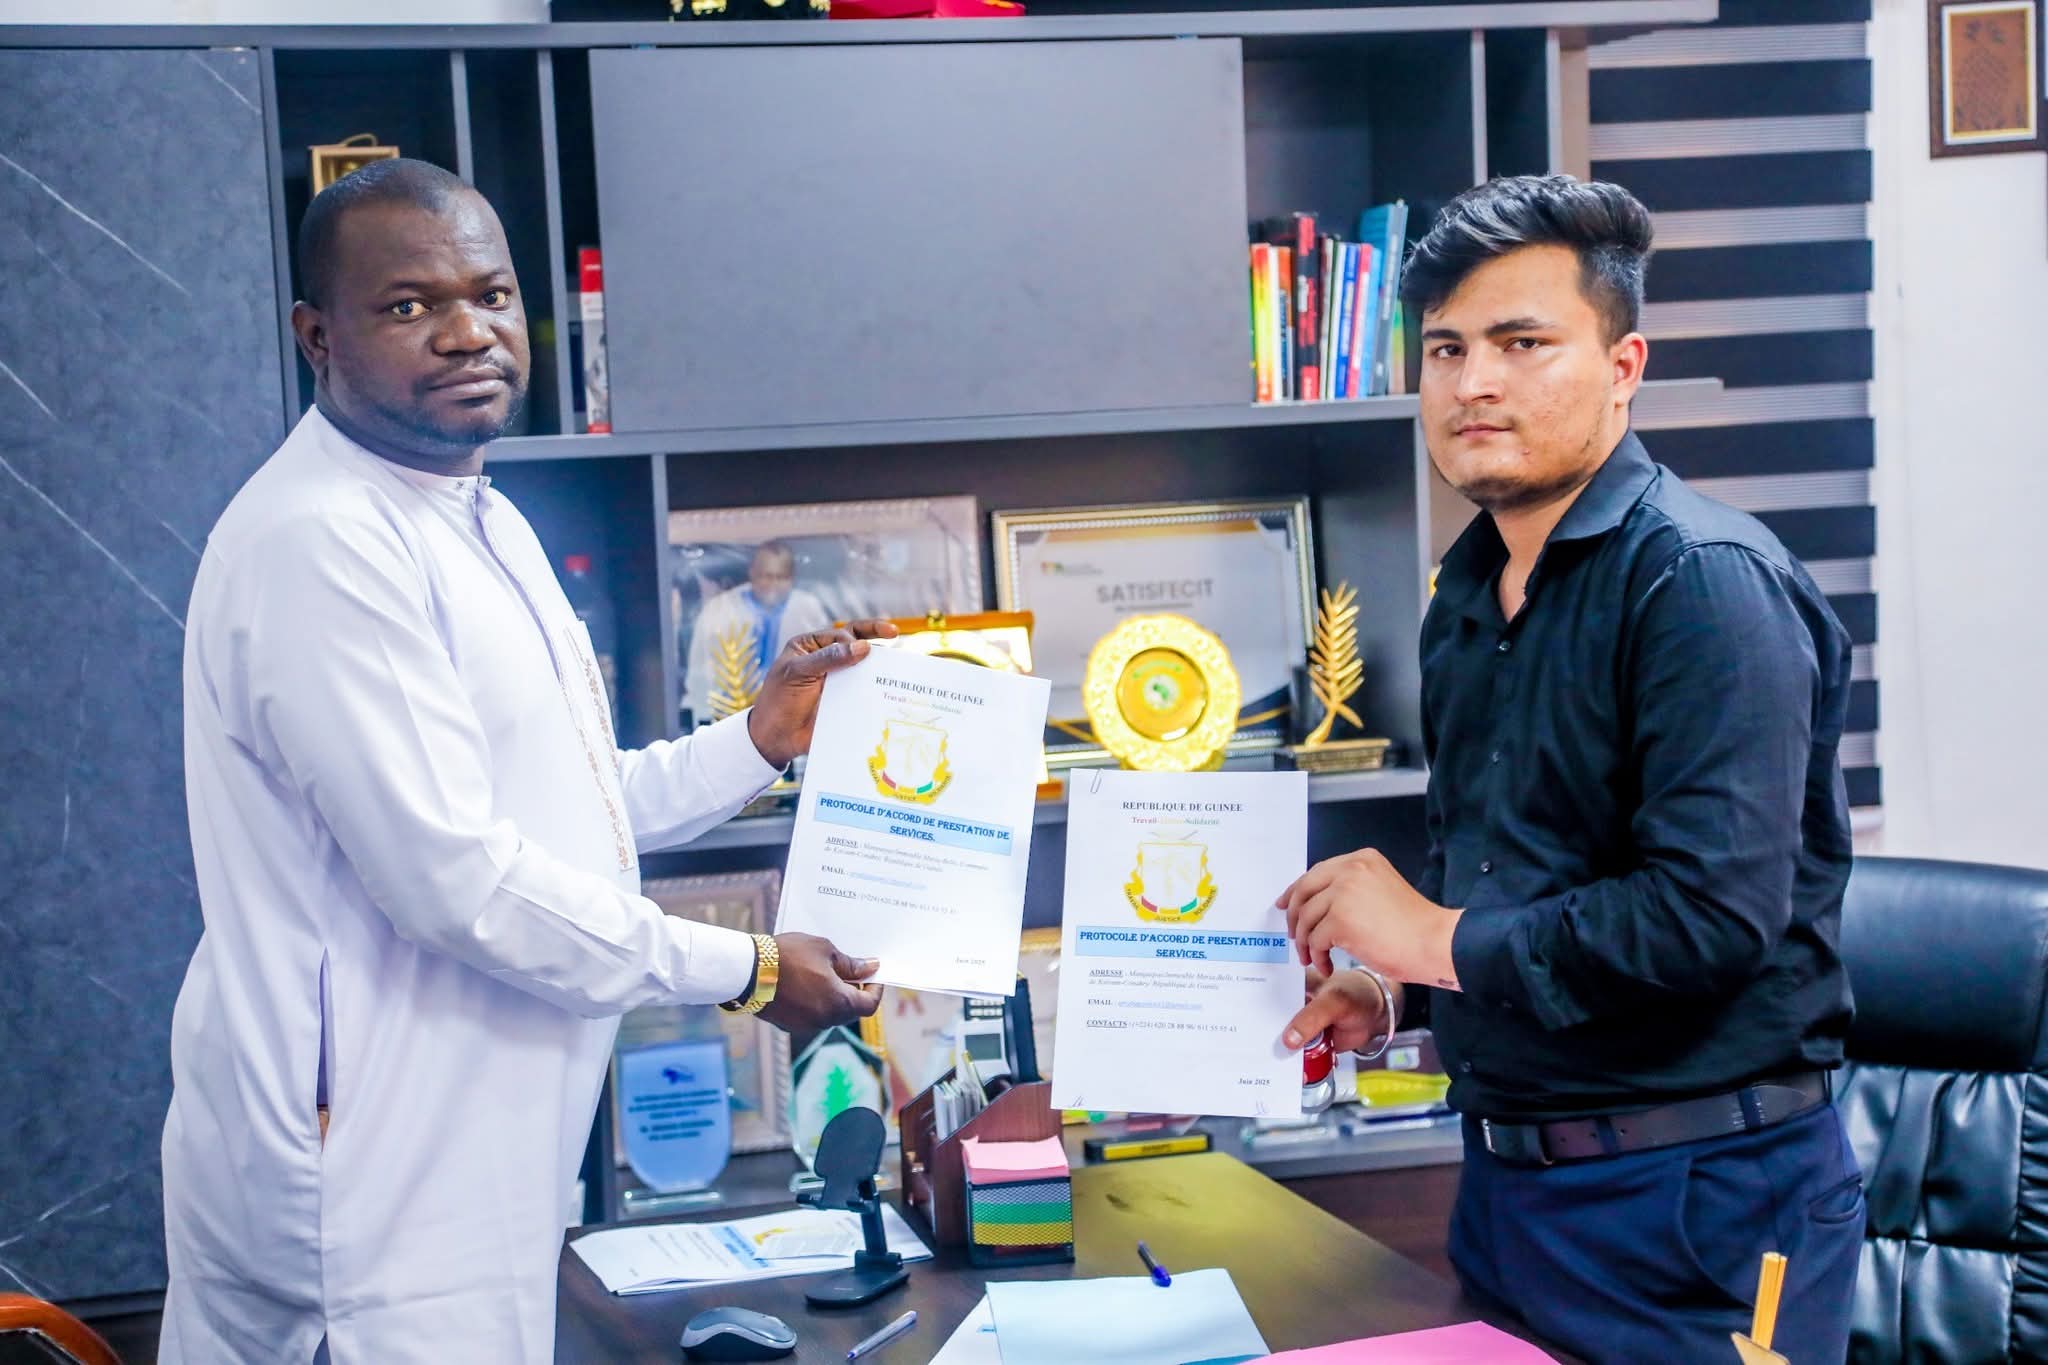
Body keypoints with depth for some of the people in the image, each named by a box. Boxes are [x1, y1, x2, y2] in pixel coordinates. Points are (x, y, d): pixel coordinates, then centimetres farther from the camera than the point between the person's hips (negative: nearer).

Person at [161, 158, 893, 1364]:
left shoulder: (481, 524, 14)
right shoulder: (319, 543, -19)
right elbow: (452, 876, -23)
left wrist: (760, 741, 8)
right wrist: (748, 973, -14)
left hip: (464, 1167, 10)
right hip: (373, 1194, -9)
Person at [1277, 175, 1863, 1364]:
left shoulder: (1704, 582, -18)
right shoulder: (1471, 593, 9)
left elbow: (1713, 910, -28)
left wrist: (1441, 940, -18)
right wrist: (1392, 988, 4)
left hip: (1697, 1198, -8)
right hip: (1505, 1172, 8)